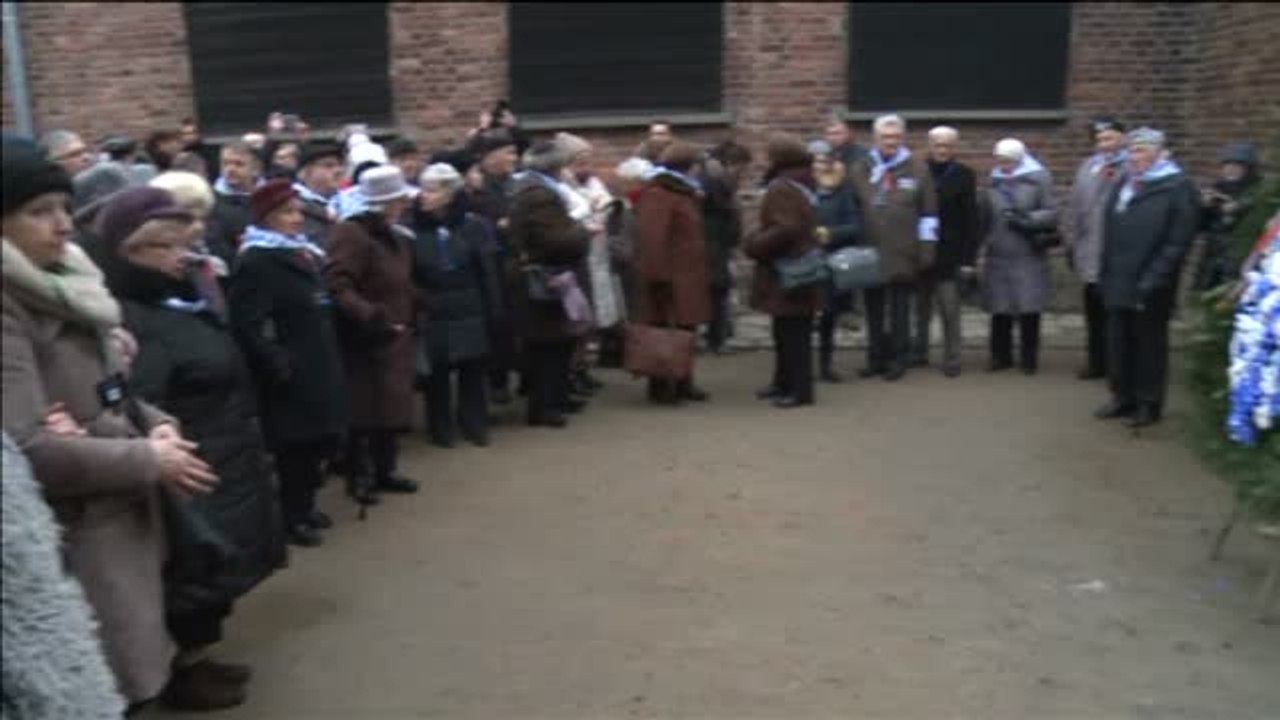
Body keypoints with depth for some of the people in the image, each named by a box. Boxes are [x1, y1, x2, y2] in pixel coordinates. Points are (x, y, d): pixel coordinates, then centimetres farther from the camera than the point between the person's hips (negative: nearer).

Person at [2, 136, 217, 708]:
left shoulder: (60, 283, 11)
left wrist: (153, 424, 1)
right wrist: (147, 461, -15)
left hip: (119, 518, 9)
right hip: (77, 541, -9)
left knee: (131, 673, 17)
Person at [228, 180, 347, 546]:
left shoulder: (306, 255, 16)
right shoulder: (255, 262, -14)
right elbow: (248, 326, -22)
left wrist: (330, 360, 17)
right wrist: (278, 365, -23)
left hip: (318, 368, 9)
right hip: (290, 375, -9)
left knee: (318, 441, 15)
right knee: (296, 446, 0)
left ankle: (304, 506, 31)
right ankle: (291, 518, 14)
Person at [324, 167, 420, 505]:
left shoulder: (395, 236, 13)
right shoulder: (351, 234, -16)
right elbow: (337, 287, -25)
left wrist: (409, 321, 14)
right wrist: (371, 316, -33)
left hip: (394, 338, 9)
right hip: (365, 340, -9)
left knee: (393, 406, 13)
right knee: (365, 410, 0)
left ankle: (384, 471, 26)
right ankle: (359, 477, 13)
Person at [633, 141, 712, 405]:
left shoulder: (682, 193, 20)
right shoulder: (657, 196, -14)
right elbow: (652, 239, -22)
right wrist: (658, 274, -25)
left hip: (686, 275, 10)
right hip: (670, 278, -10)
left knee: (685, 331, 13)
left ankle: (682, 383, 21)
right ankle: (661, 387, 0)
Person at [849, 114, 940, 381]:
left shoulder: (918, 169, 0)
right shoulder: (860, 169, 5)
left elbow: (928, 213, -1)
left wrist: (926, 249, -4)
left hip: (903, 254, -2)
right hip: (869, 253, 2)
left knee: (899, 309, 6)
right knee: (874, 309, 10)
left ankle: (898, 359, 15)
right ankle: (876, 358, 20)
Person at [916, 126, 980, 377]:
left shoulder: (964, 175, -2)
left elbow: (971, 218, -4)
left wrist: (968, 257, -8)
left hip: (949, 255, -2)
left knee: (950, 311, -2)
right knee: (921, 308, 13)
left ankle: (952, 360, 6)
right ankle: (919, 352, 25)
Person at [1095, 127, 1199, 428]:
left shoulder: (1179, 187, -9)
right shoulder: (1124, 184, 12)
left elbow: (1178, 241, -14)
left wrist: (1153, 280, -19)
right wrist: (1106, 274, 11)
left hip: (1149, 287, -6)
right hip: (1118, 282, 6)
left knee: (1149, 344, 4)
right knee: (1119, 343, 12)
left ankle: (1149, 403, 15)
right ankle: (1123, 396, 24)